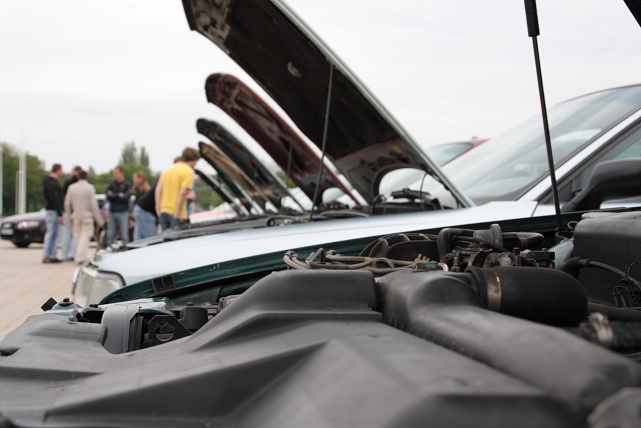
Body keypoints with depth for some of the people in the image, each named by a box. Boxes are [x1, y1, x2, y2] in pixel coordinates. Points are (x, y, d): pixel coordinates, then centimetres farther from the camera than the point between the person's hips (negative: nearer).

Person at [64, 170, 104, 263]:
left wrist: (70, 216, 17)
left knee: (79, 237, 12)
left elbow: (67, 203, 4)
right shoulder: (90, 187, -8)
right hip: (87, 216, -4)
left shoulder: (71, 187, 3)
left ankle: (85, 256, 16)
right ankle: (80, 257, -12)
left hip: (76, 217, 4)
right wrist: (99, 220, -5)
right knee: (85, 237, -3)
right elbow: (93, 204, -11)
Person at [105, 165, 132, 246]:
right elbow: (108, 197, -2)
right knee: (110, 235, 5)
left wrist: (113, 196, -5)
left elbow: (126, 197, -12)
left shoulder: (127, 185, 1)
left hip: (123, 213, -4)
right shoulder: (112, 185, 11)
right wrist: (119, 195, -7)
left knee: (124, 235, -2)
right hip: (112, 212, 4)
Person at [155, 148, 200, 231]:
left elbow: (158, 189, 8)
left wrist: (158, 208, 5)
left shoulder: (169, 169, 15)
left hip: (163, 211, 7)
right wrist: (177, 213, -17)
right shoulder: (189, 172, -8)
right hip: (177, 213, -7)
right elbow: (183, 193, -18)